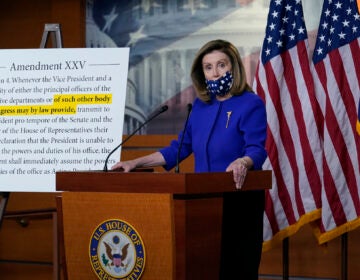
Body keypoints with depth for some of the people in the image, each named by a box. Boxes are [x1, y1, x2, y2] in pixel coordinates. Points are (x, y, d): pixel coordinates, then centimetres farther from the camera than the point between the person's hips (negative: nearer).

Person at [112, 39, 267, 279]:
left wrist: (243, 162, -44)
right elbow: (180, 147, 18)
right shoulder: (201, 106, 12)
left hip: (240, 203, -6)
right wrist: (136, 163, 12)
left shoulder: (251, 104, -8)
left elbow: (256, 149, -21)